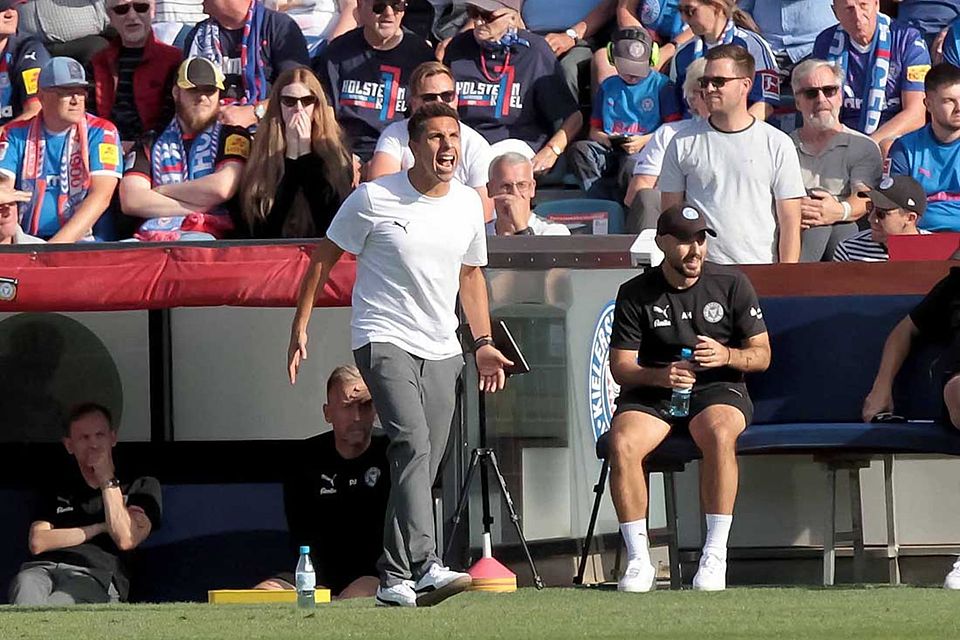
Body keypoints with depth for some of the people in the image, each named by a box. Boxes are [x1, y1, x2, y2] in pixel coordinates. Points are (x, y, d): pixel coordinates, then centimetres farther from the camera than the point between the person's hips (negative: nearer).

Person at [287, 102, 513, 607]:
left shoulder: (468, 205, 7)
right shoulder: (374, 199, -8)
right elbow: (324, 258, 2)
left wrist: (483, 342, 17)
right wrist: (300, 328, 0)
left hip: (441, 352, 6)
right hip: (383, 341, -6)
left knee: (423, 466, 5)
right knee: (413, 446, -24)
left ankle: (394, 579, 16)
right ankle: (425, 568, -35)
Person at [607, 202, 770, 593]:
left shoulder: (731, 284, 4)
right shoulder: (635, 294, 4)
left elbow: (762, 355, 6)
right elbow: (620, 367, 0)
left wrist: (726, 355, -16)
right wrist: (660, 375, -22)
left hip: (718, 389, -1)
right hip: (651, 393, 1)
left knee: (719, 433, -37)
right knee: (622, 443, -31)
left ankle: (715, 556, -33)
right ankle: (638, 560, -24)